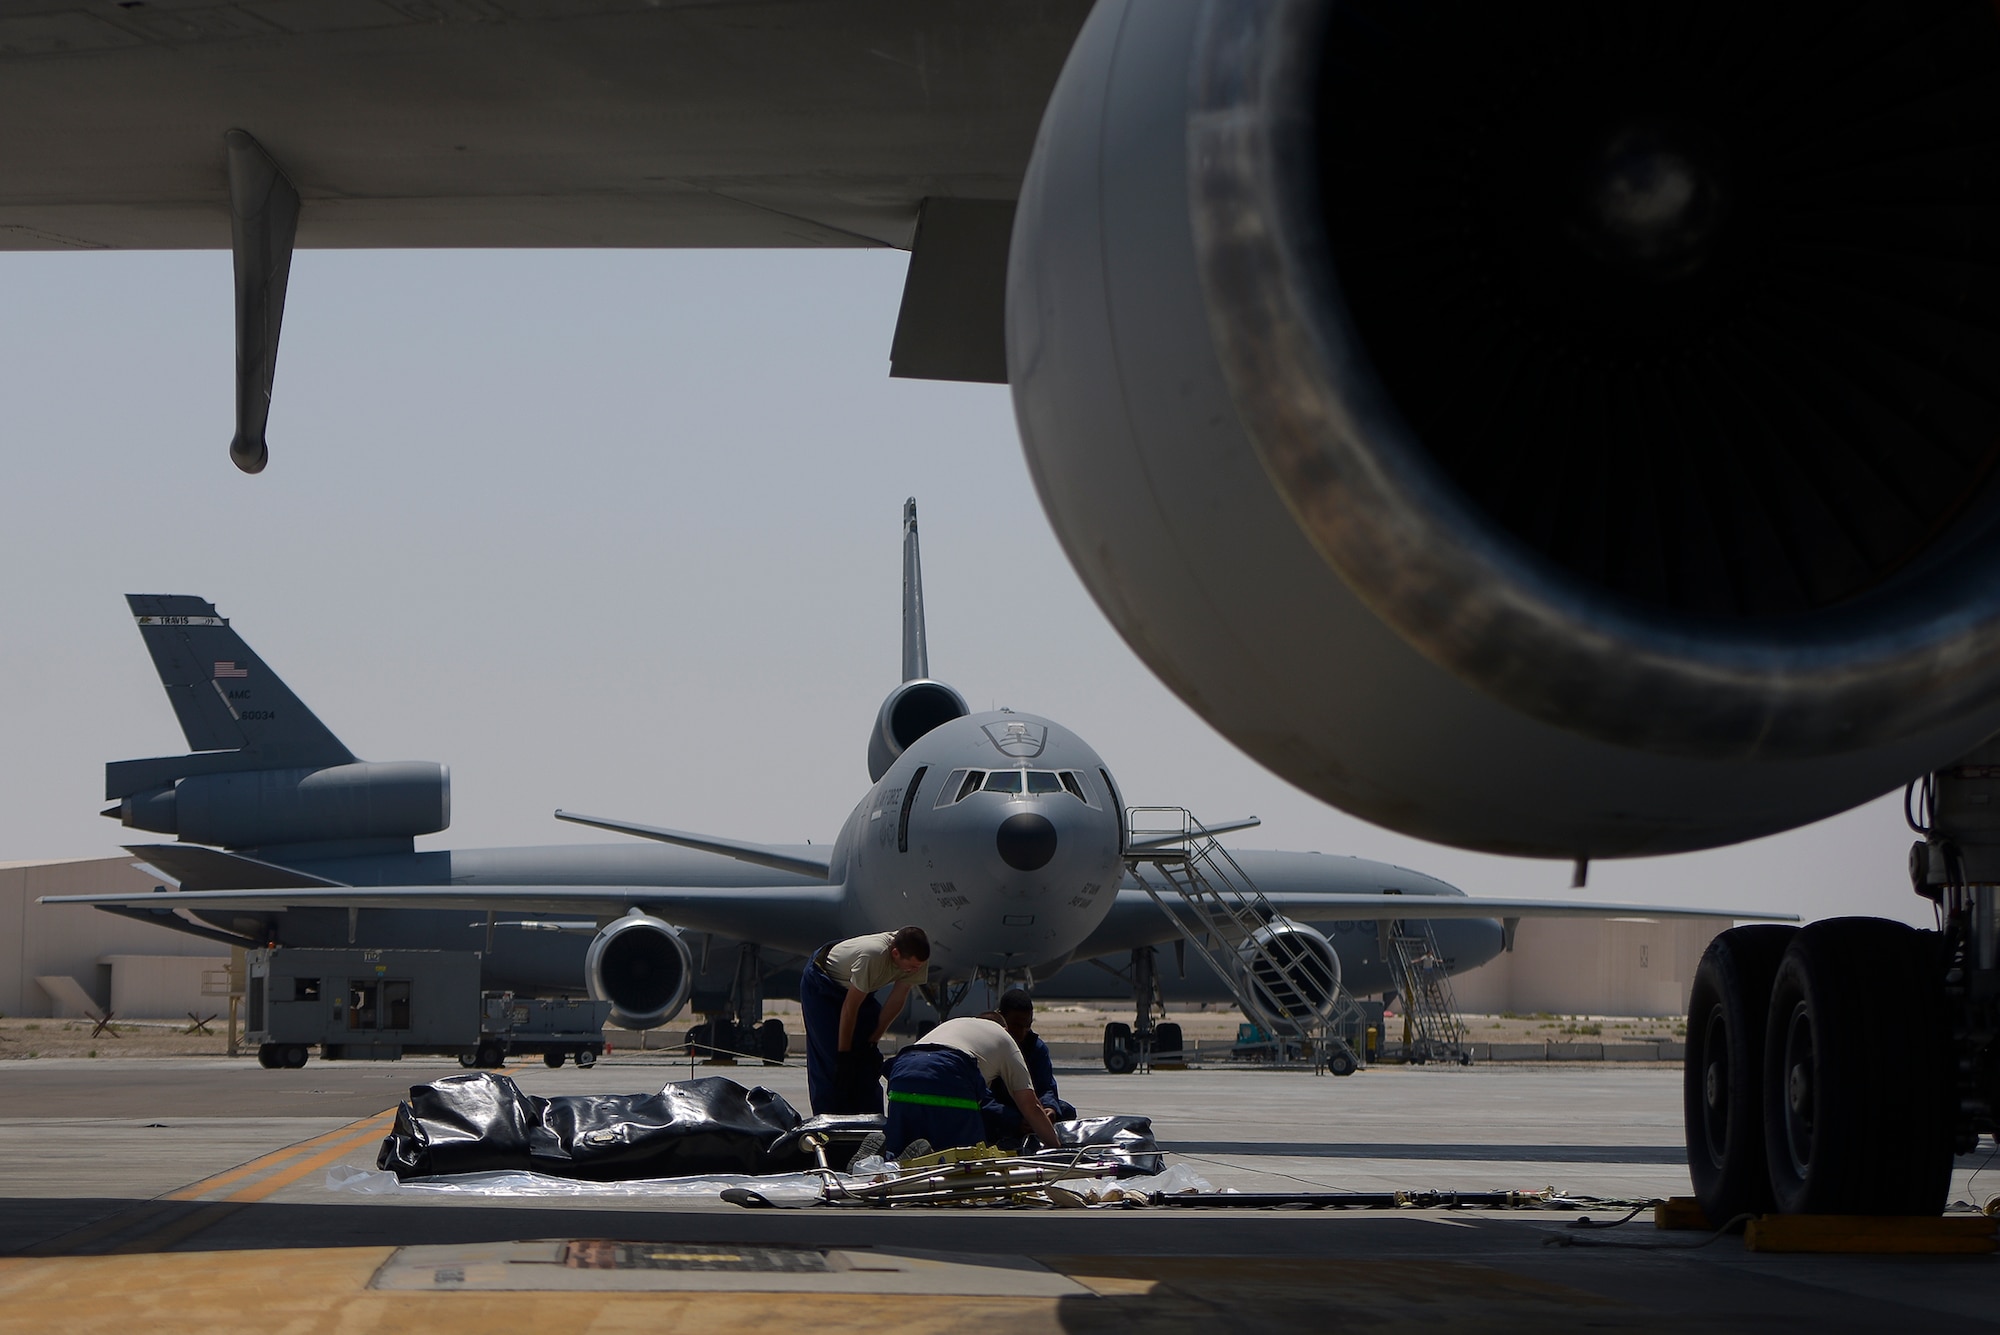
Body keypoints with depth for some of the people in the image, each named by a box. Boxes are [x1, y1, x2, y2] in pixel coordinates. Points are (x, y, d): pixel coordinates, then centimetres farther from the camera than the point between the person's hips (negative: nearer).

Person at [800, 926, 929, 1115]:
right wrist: (844, 1054, -25)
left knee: (869, 1060, -3)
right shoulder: (871, 956, -40)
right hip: (820, 986, -7)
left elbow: (896, 1002, -9)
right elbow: (849, 1008, -31)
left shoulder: (914, 957, -20)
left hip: (858, 989, 7)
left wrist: (872, 1042, -9)